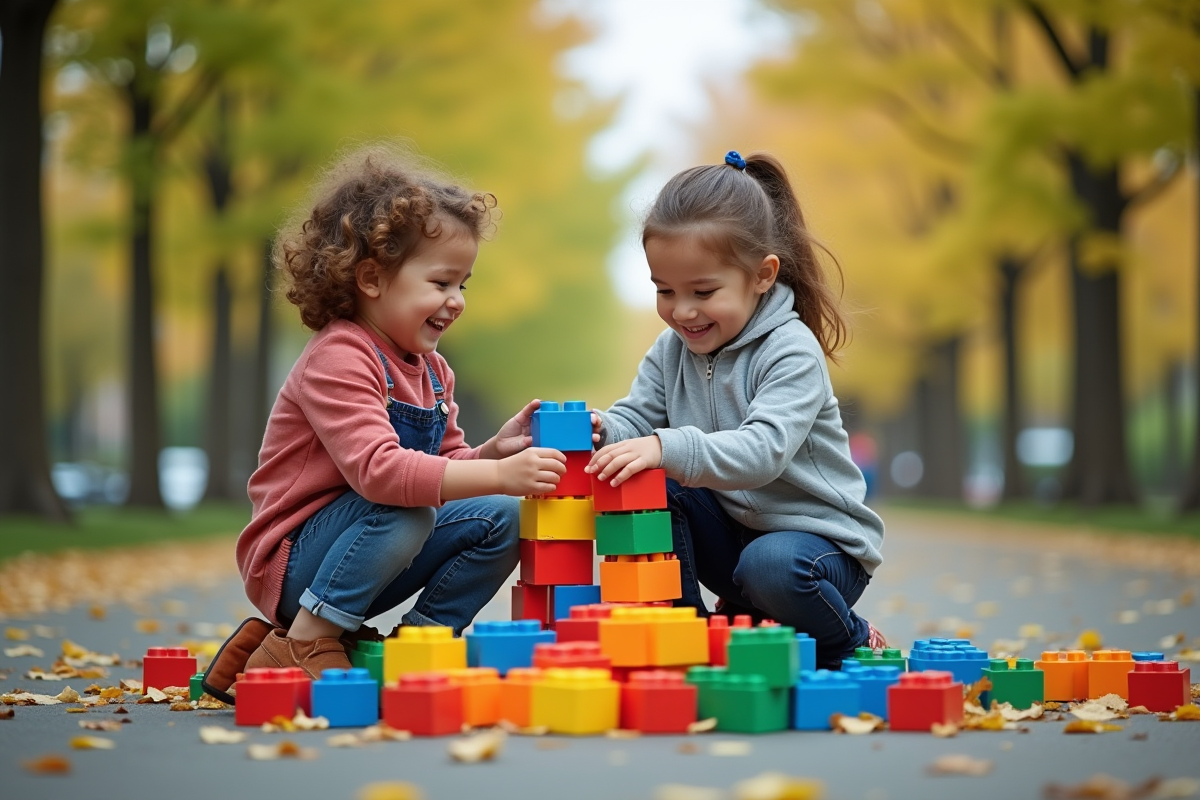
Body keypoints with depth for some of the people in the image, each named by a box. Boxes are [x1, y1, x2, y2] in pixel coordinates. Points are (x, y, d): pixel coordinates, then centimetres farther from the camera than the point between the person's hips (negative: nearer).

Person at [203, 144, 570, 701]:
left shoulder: (431, 371, 9)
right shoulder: (338, 360, -21)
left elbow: (445, 466, 12)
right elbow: (378, 470, -35)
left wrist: (493, 450, -10)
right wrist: (497, 474, -39)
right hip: (293, 564, -8)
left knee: (497, 521, -5)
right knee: (405, 510, -33)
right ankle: (302, 644, -21)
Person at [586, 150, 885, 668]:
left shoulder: (792, 352, -20)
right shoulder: (672, 349, 3)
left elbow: (763, 451, -34)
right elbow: (638, 418, -2)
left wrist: (667, 449, -48)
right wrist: (600, 430, -27)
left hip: (819, 537, -6)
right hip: (729, 528, 6)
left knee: (772, 568, -37)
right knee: (651, 491, -17)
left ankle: (851, 641, -4)